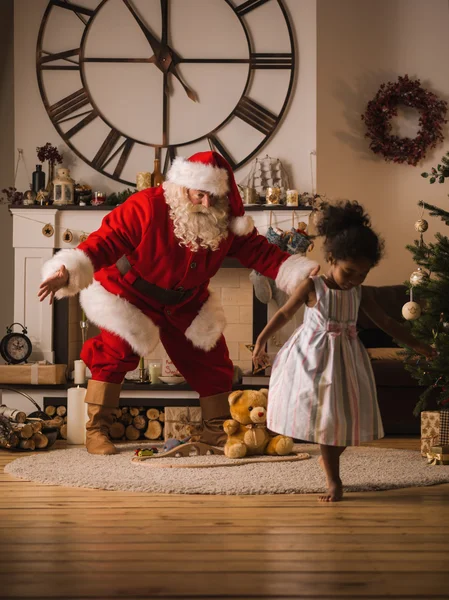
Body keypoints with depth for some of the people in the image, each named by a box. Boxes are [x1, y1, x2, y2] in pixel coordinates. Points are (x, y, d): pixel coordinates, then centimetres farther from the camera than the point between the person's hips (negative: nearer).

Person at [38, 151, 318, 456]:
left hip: (187, 304, 5)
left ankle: (217, 433, 21)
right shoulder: (146, 207, -30)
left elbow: (262, 253, -11)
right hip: (131, 297, -4)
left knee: (212, 362, 4)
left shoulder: (227, 224, -14)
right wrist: (69, 273, -47)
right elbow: (104, 243, -32)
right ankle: (96, 429, -3)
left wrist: (303, 274, -25)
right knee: (114, 355, -18)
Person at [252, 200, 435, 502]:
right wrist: (261, 341, -5)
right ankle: (334, 481, 5)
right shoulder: (312, 287, -10)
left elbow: (386, 322, 9)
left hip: (346, 358, 4)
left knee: (345, 416, 4)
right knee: (327, 417, -2)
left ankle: (329, 458, 30)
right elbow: (284, 313, -1)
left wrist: (416, 345, 8)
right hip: (315, 358, -4)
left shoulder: (359, 293, 2)